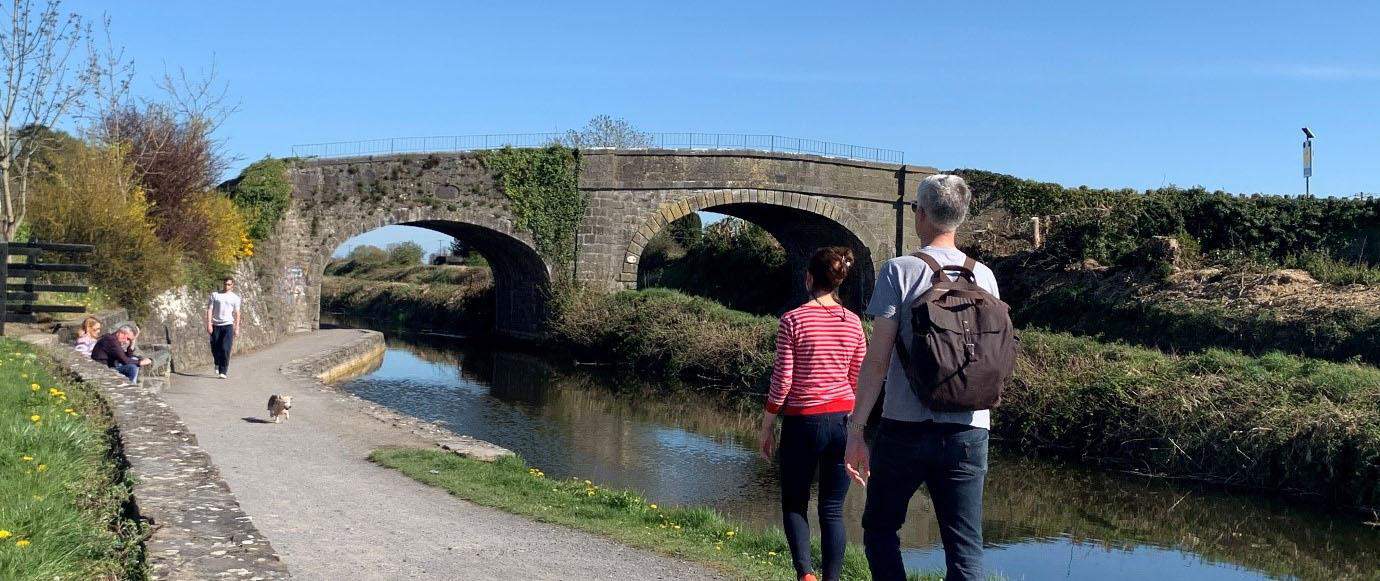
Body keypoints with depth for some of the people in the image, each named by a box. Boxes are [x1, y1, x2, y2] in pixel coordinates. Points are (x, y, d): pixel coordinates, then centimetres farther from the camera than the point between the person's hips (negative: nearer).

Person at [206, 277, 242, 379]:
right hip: (215, 325, 1)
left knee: (225, 349, -10)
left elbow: (237, 313, 10)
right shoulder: (215, 295, 7)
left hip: (228, 325, -1)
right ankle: (217, 364, 35)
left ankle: (223, 372, -8)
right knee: (215, 348, 5)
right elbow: (209, 309, 3)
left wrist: (237, 327, 3)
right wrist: (209, 324, -6)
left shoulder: (235, 298, 9)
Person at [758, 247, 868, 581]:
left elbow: (782, 379, -9)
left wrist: (767, 426, 1)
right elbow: (859, 381, 7)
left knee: (794, 503, 13)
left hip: (803, 422, -3)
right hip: (843, 421, 3)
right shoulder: (853, 322, 2)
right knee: (833, 509, 10)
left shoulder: (793, 320, -9)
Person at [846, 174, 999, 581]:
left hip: (906, 429, -3)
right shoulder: (984, 277, 6)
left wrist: (855, 431, -7)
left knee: (880, 530, 15)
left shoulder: (899, 271, -7)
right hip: (968, 433, 3)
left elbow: (877, 360, -10)